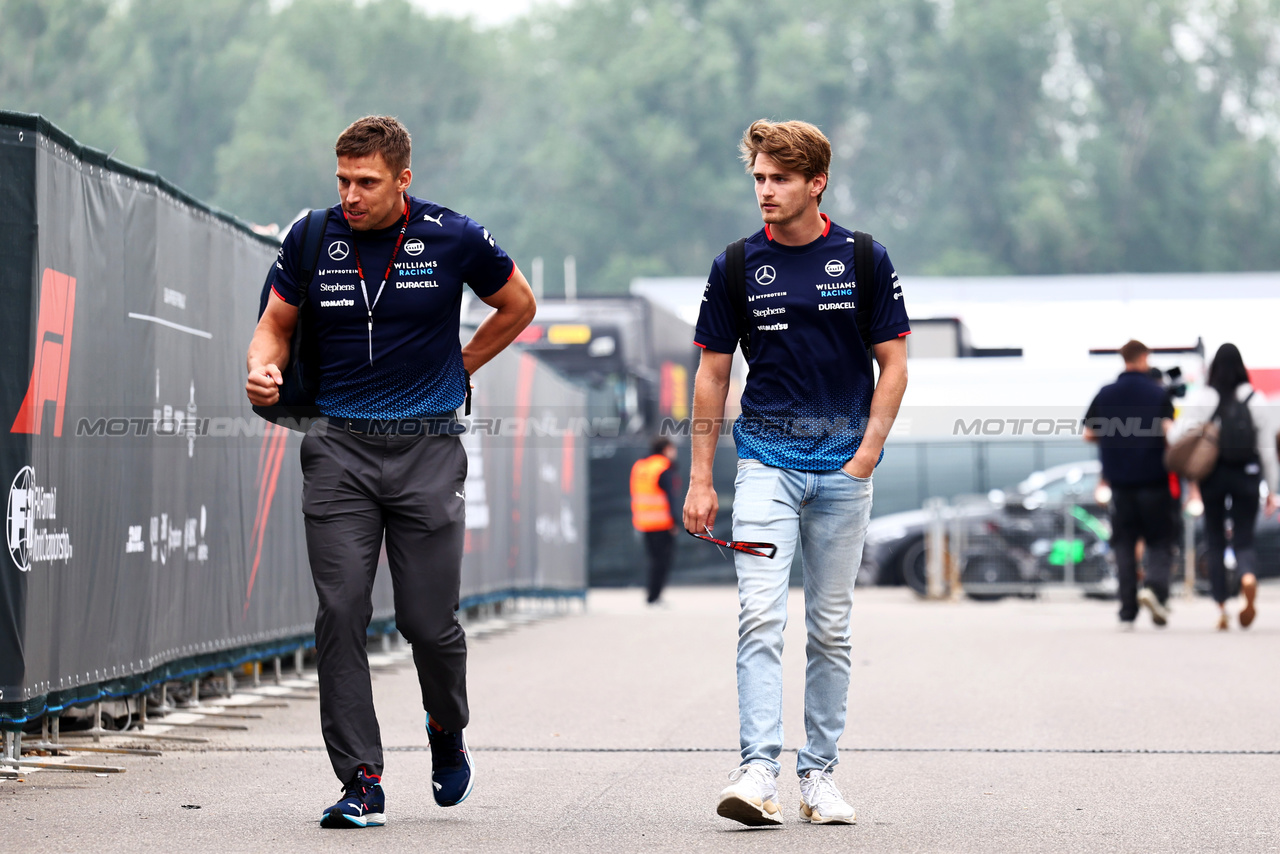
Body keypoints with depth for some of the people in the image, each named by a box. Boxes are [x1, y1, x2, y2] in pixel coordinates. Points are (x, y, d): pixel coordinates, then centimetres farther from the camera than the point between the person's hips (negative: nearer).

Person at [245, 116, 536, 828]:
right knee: (341, 613, -8)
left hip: (427, 448, -1)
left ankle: (448, 731, 30)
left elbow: (518, 305, 14)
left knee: (429, 621, -2)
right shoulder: (314, 238, 1)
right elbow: (277, 324, 12)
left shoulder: (453, 238, -3)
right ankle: (362, 783, -3)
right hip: (340, 447, 2)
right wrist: (264, 369, -9)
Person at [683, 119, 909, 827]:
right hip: (765, 456, -1)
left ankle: (819, 773, 15)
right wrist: (700, 480, 3)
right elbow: (712, 374, 6)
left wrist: (867, 453, -7)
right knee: (761, 615, -14)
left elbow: (893, 365, 4)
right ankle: (758, 771, -21)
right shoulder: (738, 266, 1)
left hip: (843, 459, 1)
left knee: (830, 628, 7)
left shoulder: (864, 260, 0)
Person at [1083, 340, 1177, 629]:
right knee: (1160, 540, 7)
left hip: (1119, 479, 2)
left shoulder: (1105, 394, 4)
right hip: (1153, 478, -2)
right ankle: (1154, 586, -22)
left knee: (1124, 544, 7)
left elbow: (1088, 434, 5)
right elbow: (1168, 430, -15)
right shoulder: (1158, 393, -4)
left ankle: (1127, 613, 2)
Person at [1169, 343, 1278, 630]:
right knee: (1243, 540, 6)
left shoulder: (1199, 398, -4)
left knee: (1215, 543, 10)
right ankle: (1248, 577, -29)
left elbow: (1177, 436, -10)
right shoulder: (1256, 400, -2)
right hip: (1247, 476, 0)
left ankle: (1222, 609, 6)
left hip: (1212, 475, 0)